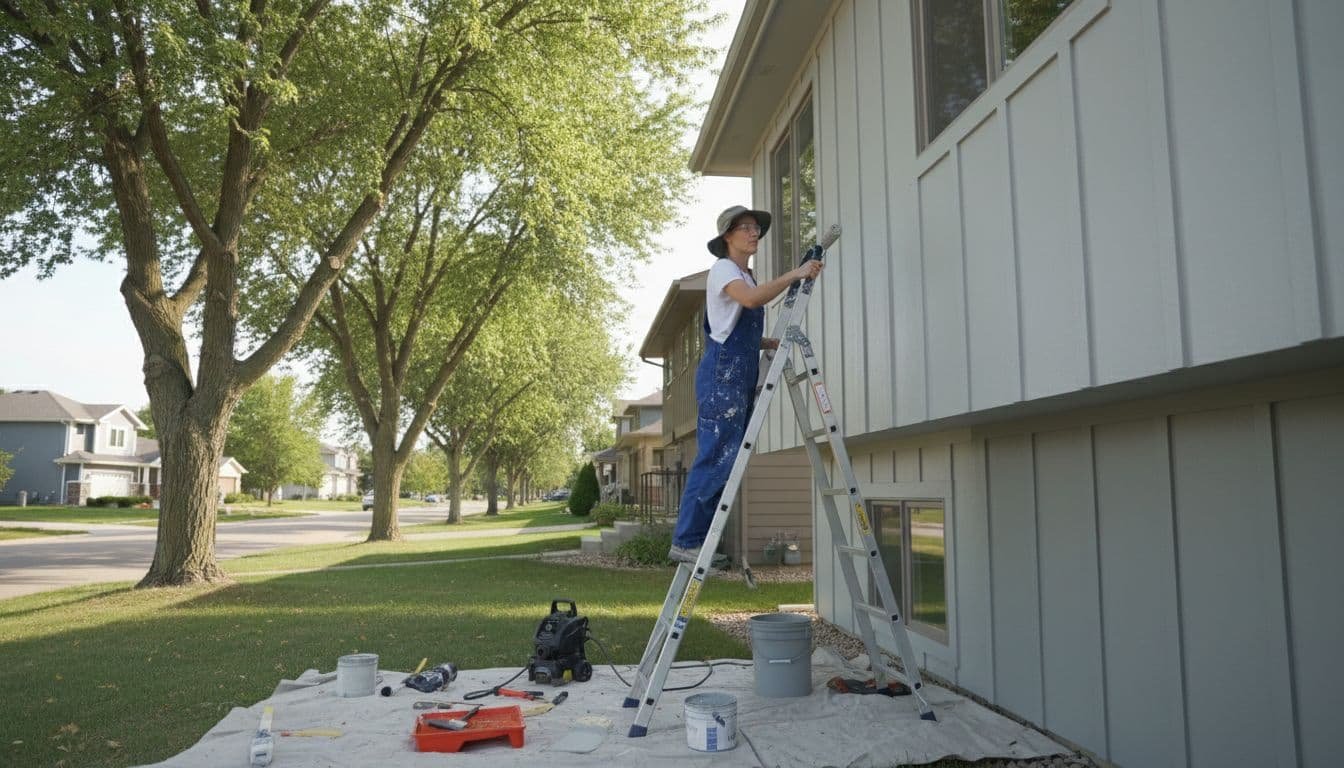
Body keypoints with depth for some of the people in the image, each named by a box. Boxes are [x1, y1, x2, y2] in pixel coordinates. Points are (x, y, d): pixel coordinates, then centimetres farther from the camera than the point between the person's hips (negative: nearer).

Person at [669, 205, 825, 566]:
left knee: (727, 460, 6)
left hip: (742, 378, 9)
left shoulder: (747, 276, 23)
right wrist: (793, 275, -25)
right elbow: (752, 299, -25)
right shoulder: (723, 269, -4)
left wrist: (769, 343, 10)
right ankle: (685, 541, -9)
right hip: (721, 375, -9)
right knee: (715, 458, -13)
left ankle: (699, 540, 11)